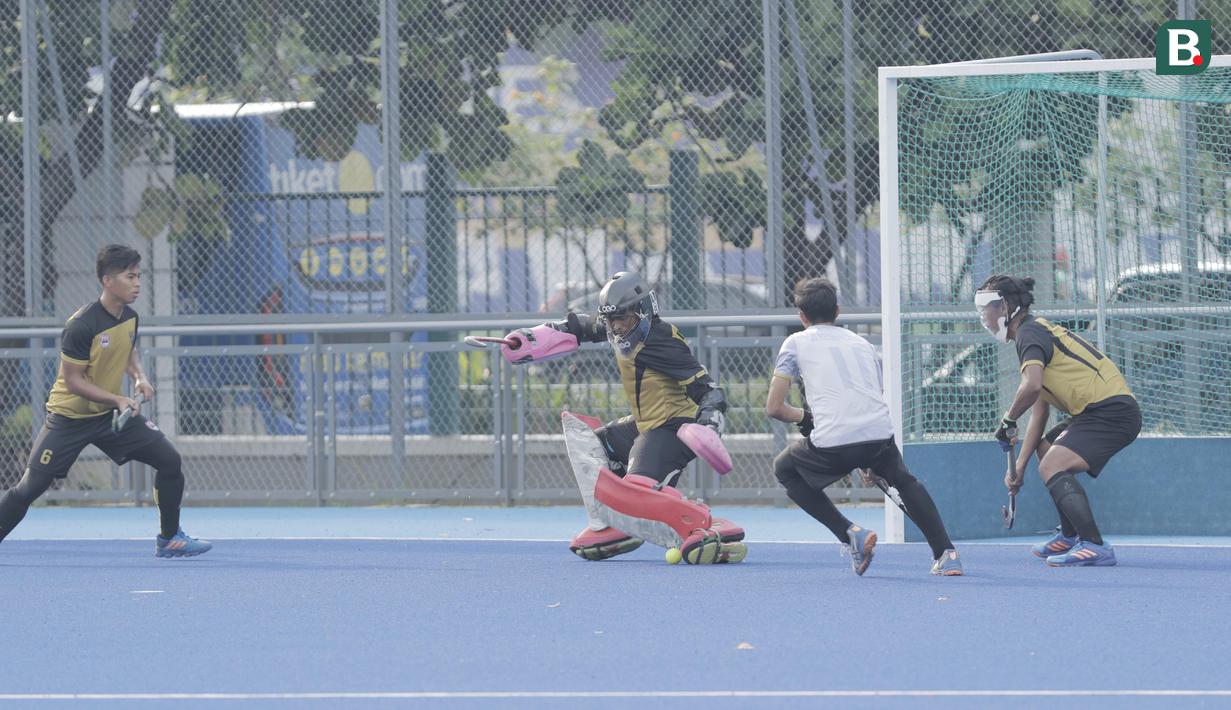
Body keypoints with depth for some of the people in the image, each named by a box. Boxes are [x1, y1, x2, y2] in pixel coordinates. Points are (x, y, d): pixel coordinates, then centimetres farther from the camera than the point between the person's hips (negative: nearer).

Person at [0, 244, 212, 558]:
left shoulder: (130, 317, -2)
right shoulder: (81, 326, -25)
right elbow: (73, 380, -21)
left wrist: (139, 376, -2)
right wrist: (118, 400, -26)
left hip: (112, 413, 6)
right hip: (70, 417, -6)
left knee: (169, 460, -3)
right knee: (30, 488, -8)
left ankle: (169, 539, 12)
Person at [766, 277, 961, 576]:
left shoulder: (796, 343, 13)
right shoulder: (862, 344, 26)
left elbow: (774, 407, 8)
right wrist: (873, 465, 42)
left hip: (831, 442, -4)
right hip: (880, 436, 4)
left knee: (784, 469, 26)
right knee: (905, 480, 34)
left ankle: (849, 533, 8)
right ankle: (946, 554, 21)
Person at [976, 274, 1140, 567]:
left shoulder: (1030, 332, -9)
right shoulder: (1038, 331, 23)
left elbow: (1032, 386, -29)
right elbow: (1039, 413, 24)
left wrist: (1008, 420, -11)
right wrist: (1020, 465, 20)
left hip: (1111, 409, -11)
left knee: (1052, 466, -23)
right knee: (1047, 449, 28)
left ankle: (1095, 546, -33)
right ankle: (1070, 537, 37)